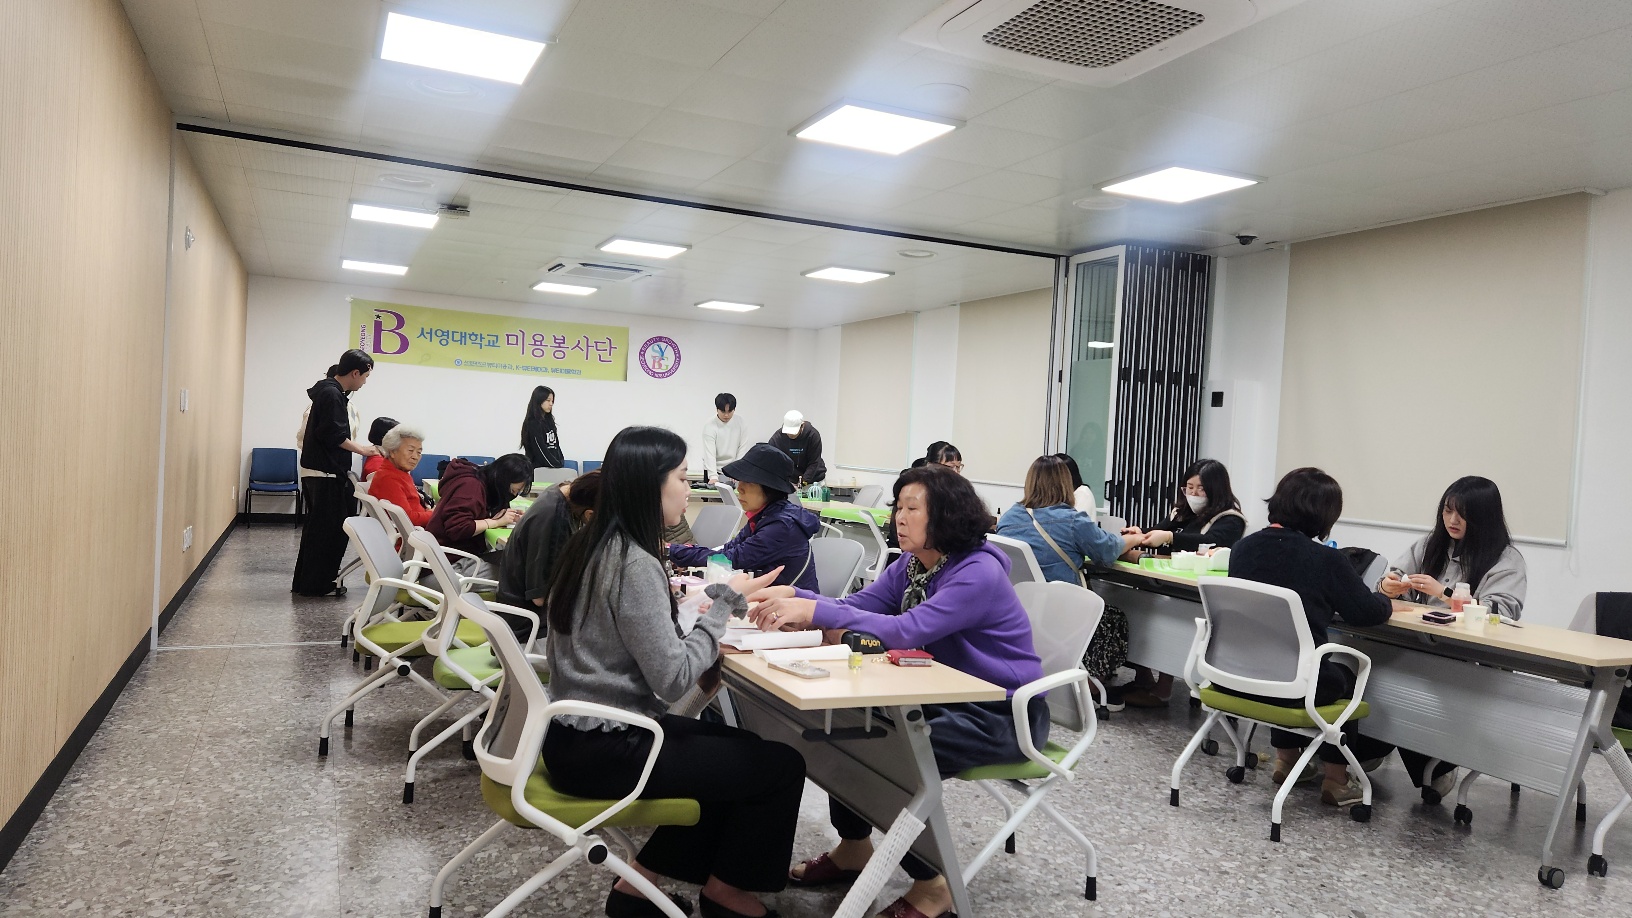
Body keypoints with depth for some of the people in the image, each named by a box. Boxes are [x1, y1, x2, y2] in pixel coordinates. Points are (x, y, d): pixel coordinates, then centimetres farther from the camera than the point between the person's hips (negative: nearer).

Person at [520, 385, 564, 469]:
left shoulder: (549, 421, 14)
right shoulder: (532, 424, -8)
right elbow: (541, 450, -12)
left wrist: (560, 462, 3)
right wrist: (556, 464, -10)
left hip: (554, 467, 7)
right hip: (539, 468, -7)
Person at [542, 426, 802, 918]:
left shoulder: (592, 544, 6)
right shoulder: (633, 563, -23)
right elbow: (673, 680, -22)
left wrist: (714, 599, 4)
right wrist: (725, 602, -12)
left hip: (580, 732, 10)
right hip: (602, 750, -9)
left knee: (741, 750, 19)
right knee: (781, 766, -3)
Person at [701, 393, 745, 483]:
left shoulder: (739, 422, -3)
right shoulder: (710, 426, -15)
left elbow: (742, 448, 0)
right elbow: (709, 453, -23)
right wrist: (713, 477, -34)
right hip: (715, 470, -3)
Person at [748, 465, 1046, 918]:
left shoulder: (979, 573, -24)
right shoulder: (912, 566, 4)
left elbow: (906, 630, -35)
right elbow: (855, 606, -1)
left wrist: (814, 611, -37)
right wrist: (794, 595, -20)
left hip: (1004, 715, -8)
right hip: (948, 698, 9)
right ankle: (853, 849, 17)